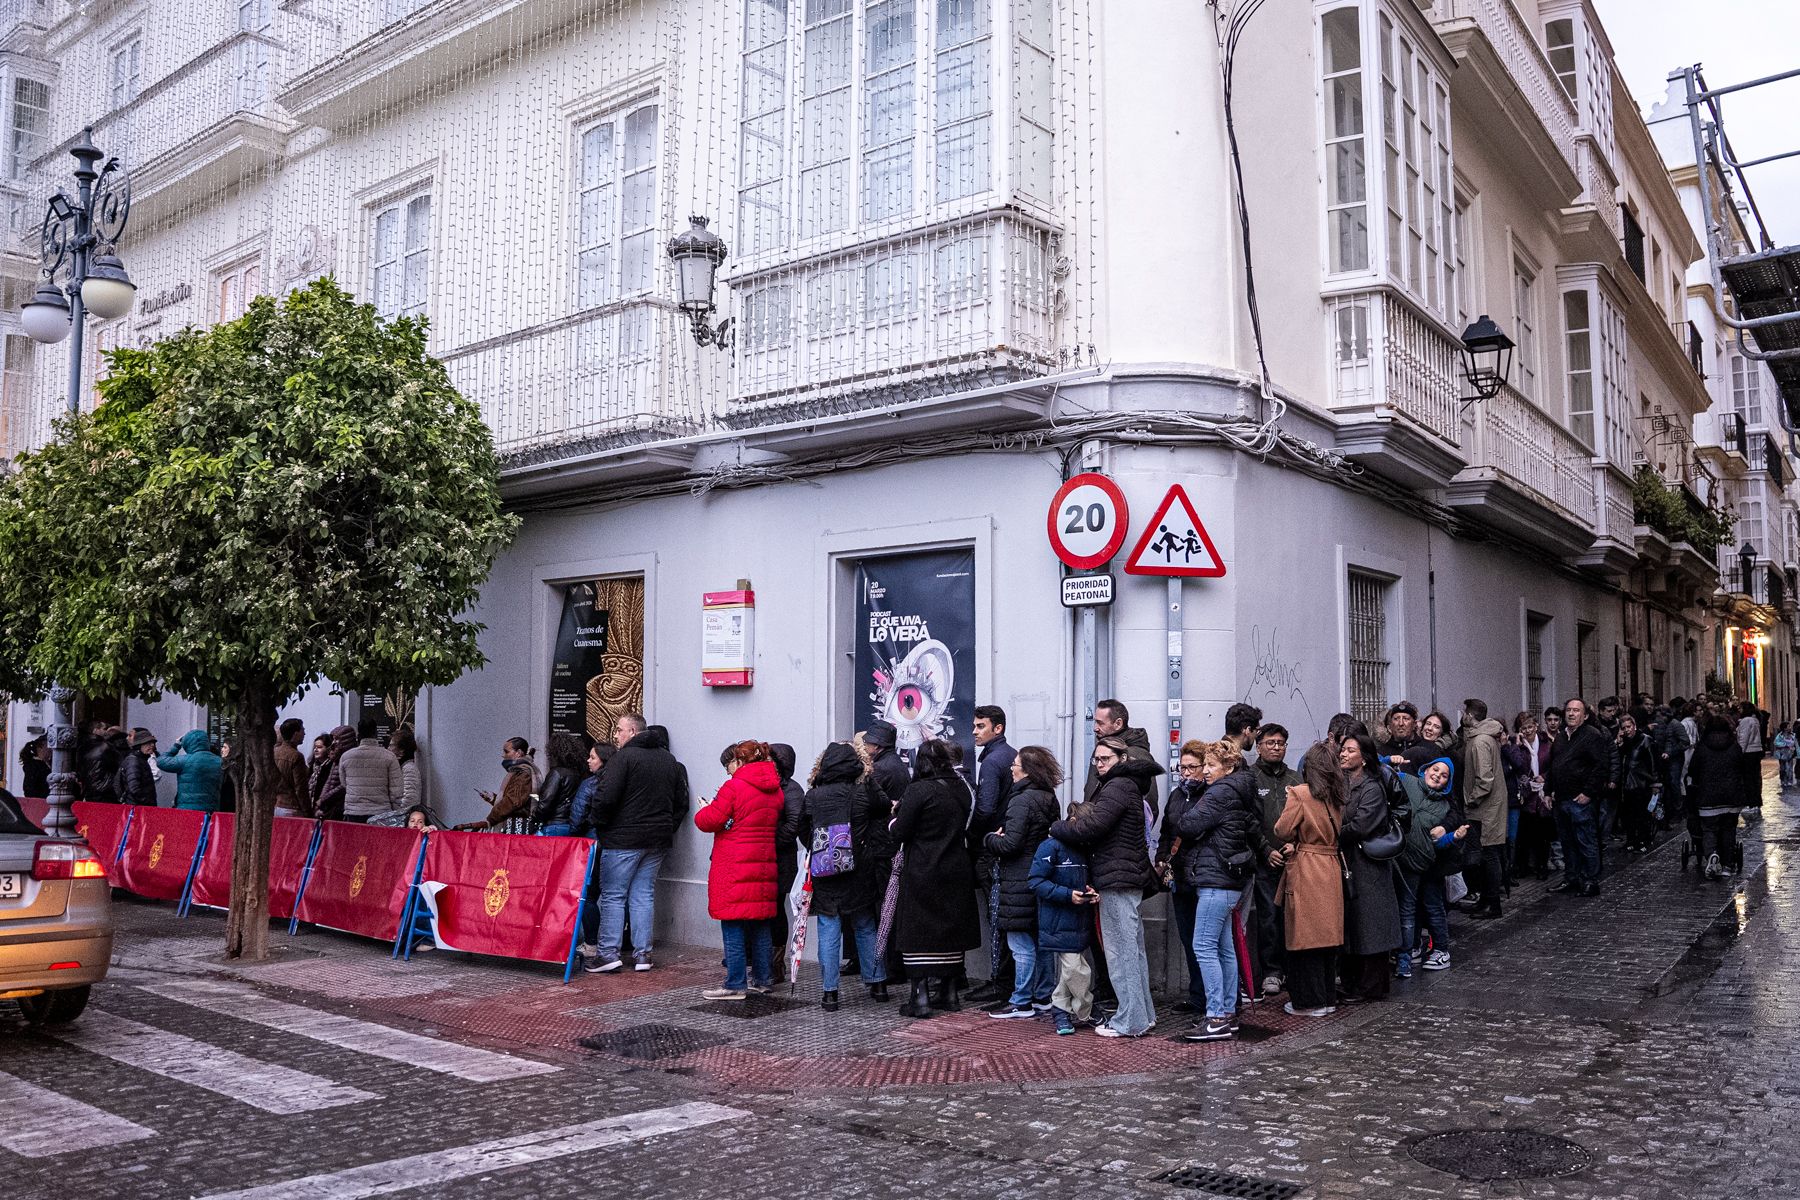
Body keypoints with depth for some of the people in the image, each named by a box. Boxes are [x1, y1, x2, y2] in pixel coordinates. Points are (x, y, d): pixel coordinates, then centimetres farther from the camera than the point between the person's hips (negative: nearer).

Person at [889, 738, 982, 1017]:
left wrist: (893, 823, 8)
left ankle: (920, 997, -1)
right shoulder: (962, 789, 5)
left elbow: (901, 830, -13)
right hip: (956, 872, 6)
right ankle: (947, 992, 21)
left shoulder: (918, 790, -14)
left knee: (917, 934, 1)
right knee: (951, 930, 14)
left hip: (922, 872, -6)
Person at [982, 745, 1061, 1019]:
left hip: (1020, 880, -9)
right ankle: (1043, 996, 23)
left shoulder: (1022, 800, -17)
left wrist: (991, 839, -1)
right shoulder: (1049, 799, 10)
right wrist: (1001, 836, 15)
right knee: (1040, 940, 16)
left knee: (1021, 944, -2)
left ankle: (1021, 1002, 3)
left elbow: (1011, 844, -22)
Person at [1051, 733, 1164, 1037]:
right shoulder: (1129, 785, 19)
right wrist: (1074, 823, 1)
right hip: (1131, 878, 11)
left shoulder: (1117, 787, -14)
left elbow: (1091, 827, -21)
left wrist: (1057, 829, -7)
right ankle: (1143, 1015, 22)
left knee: (1120, 951, -5)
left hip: (1117, 879, -11)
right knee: (1133, 949, 15)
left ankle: (1129, 1022, -2)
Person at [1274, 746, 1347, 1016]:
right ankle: (1325, 998, 20)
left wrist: (1289, 804, 4)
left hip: (1304, 872, -6)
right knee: (1327, 933, 12)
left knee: (1305, 936, 0)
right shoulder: (1336, 798, 8)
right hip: (1332, 868, 6)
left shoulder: (1299, 794, -12)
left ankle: (1309, 1001, 4)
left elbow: (1282, 831, -12)